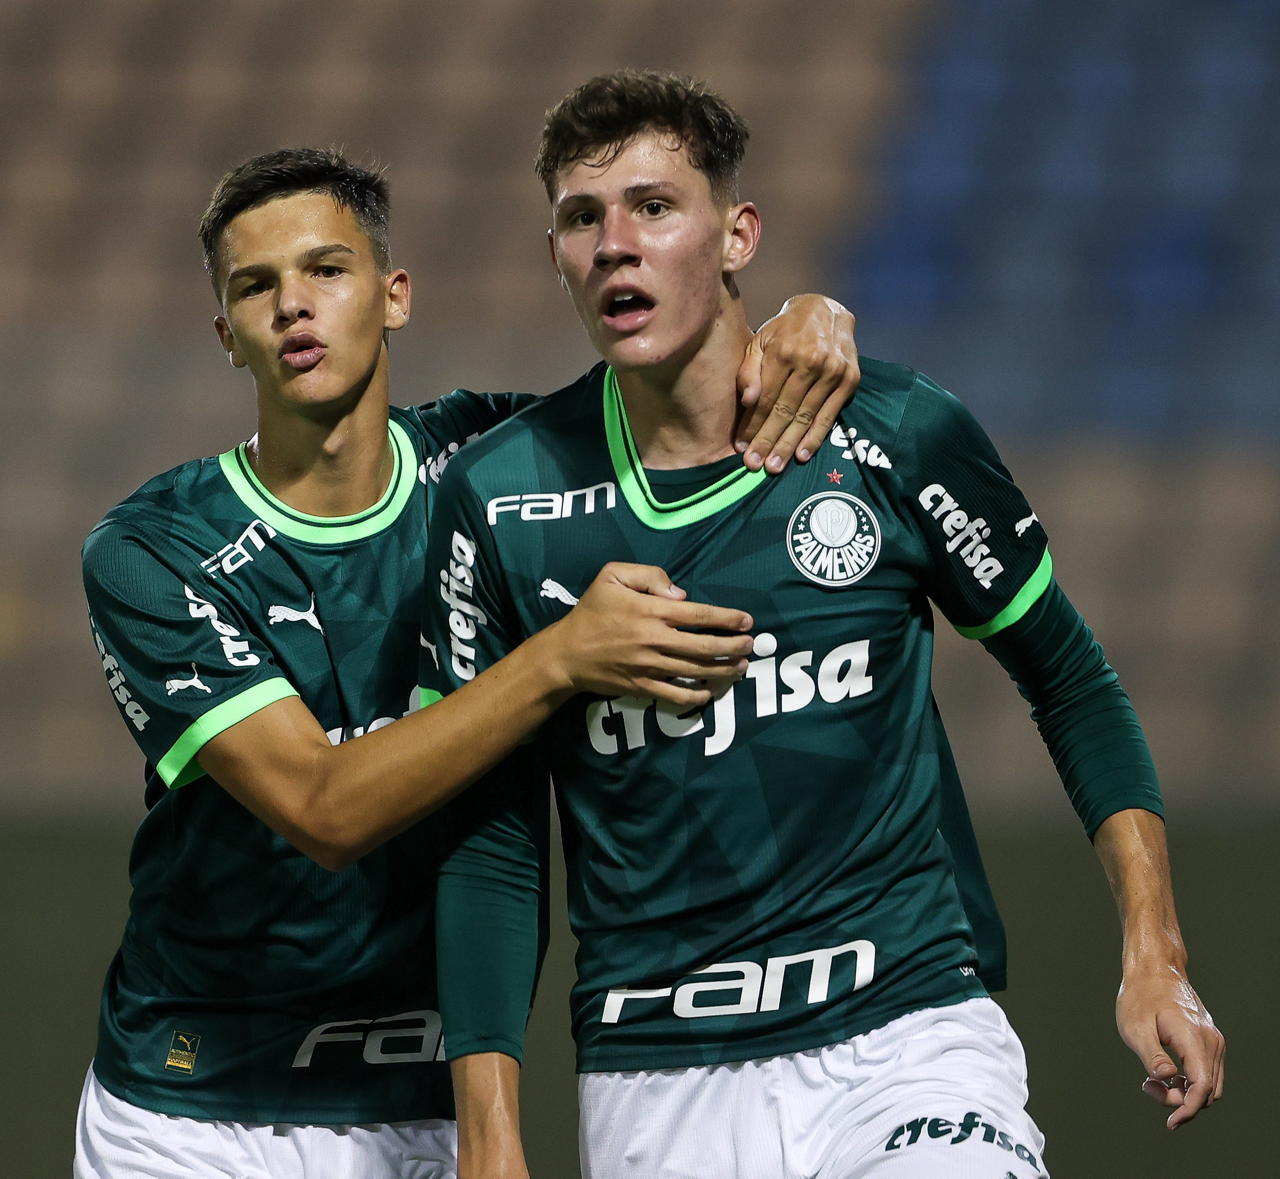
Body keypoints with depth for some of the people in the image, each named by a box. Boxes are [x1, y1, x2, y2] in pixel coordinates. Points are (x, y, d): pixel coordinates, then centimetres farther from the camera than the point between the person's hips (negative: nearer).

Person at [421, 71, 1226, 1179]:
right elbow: (492, 838, 4)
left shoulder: (896, 432, -2)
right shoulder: (497, 497, 0)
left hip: (906, 1035, -1)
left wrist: (1155, 957, 1)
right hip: (656, 1082, 1)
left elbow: (1068, 677, 10)